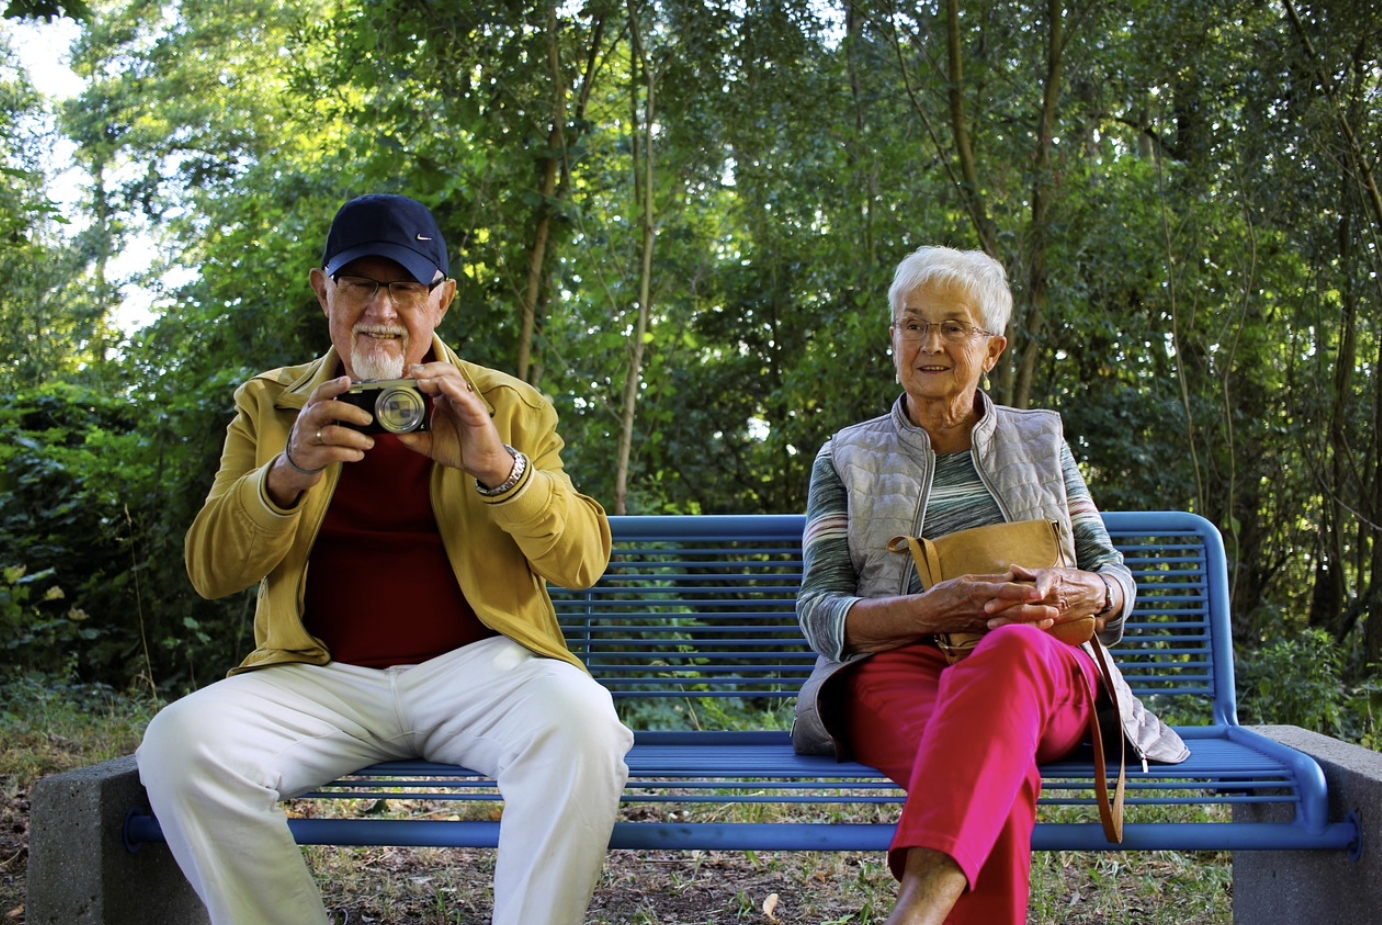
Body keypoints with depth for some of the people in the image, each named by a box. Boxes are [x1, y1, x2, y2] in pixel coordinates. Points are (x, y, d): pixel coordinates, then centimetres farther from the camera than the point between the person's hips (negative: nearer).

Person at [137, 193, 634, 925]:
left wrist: (494, 465, -19)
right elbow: (209, 573, 5)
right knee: (179, 741, -25)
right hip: (325, 675, 2)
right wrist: (287, 474, -15)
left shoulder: (510, 409, 10)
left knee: (580, 721, -32)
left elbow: (583, 560, 0)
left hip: (475, 666, -1)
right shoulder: (268, 405, 14)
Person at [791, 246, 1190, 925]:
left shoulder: (1040, 440, 25)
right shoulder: (847, 457, 19)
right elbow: (819, 612, 8)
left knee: (1010, 648, -42)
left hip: (1049, 675, 1)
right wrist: (930, 610, -14)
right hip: (898, 669, 0)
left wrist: (1074, 591, -8)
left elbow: (1115, 578, 20)